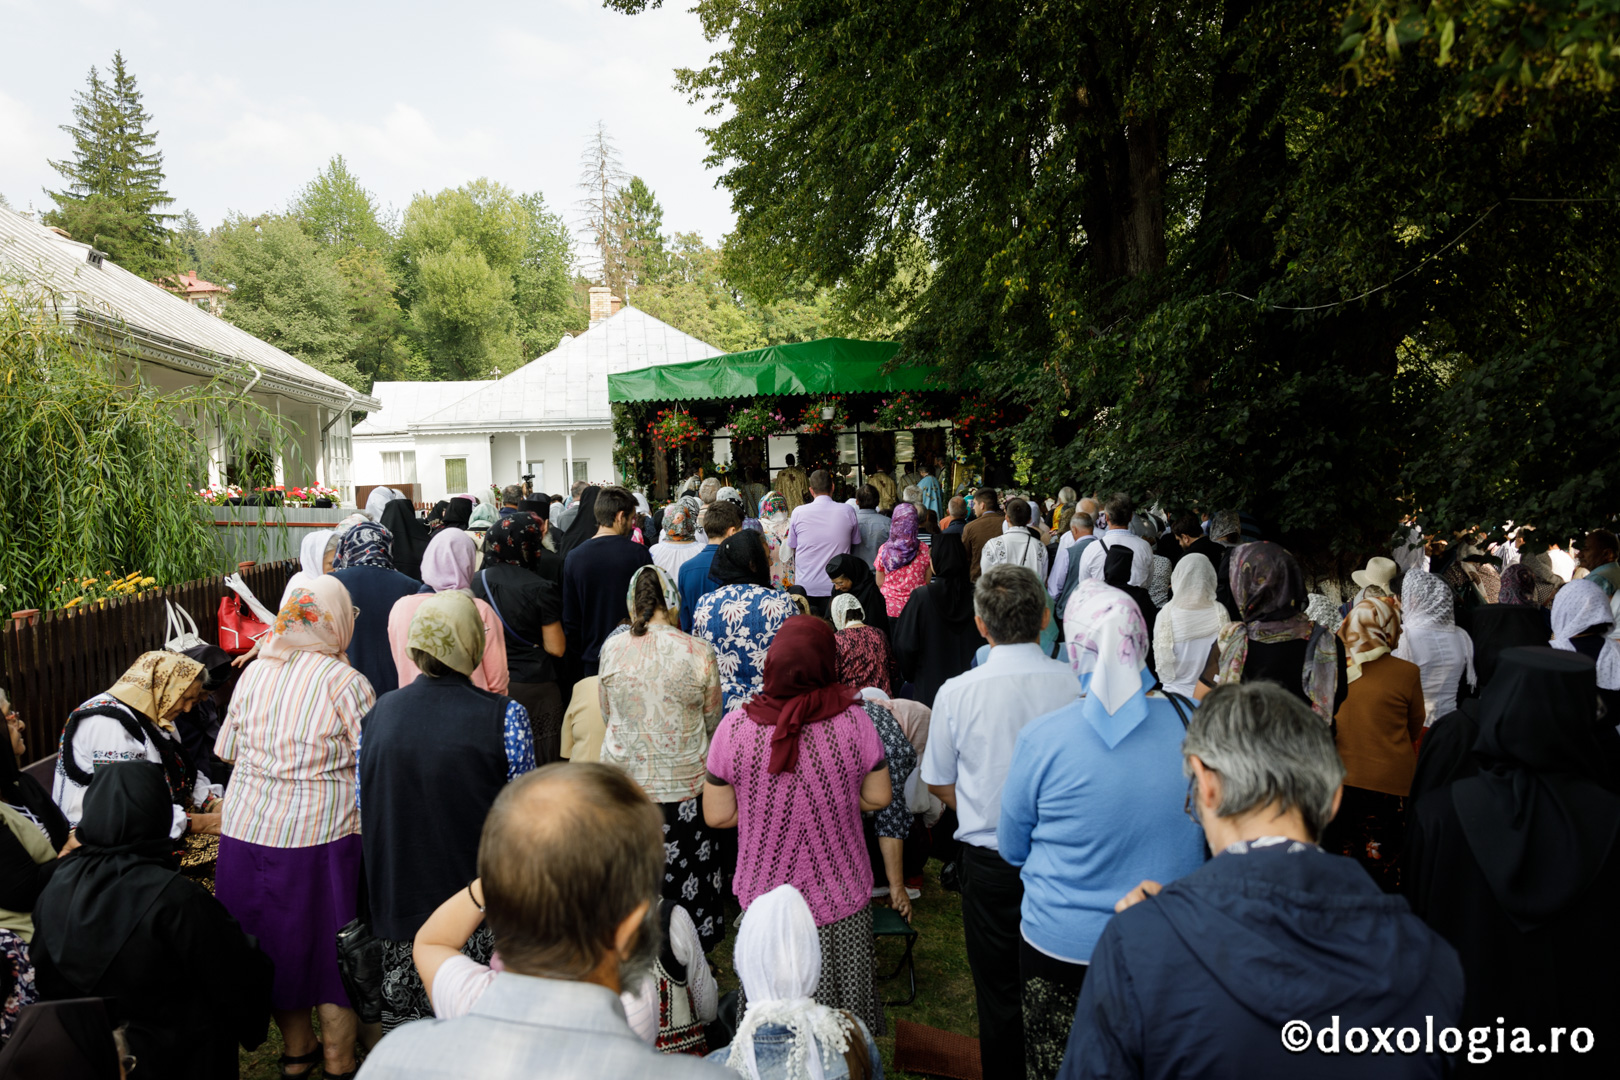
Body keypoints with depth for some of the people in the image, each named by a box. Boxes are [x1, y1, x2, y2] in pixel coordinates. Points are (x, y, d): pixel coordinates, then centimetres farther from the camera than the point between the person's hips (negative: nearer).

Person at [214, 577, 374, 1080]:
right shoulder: (347, 683, -14)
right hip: (320, 834, -5)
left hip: (247, 827, 5)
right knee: (333, 946, 10)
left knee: (276, 943, 19)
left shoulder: (254, 671, 1)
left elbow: (229, 750, 10)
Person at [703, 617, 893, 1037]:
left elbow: (717, 816, -7)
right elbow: (878, 798, -2)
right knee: (842, 1018, 19)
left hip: (765, 896, 0)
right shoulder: (855, 721, -15)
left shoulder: (734, 727, -15)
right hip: (840, 897, 0)